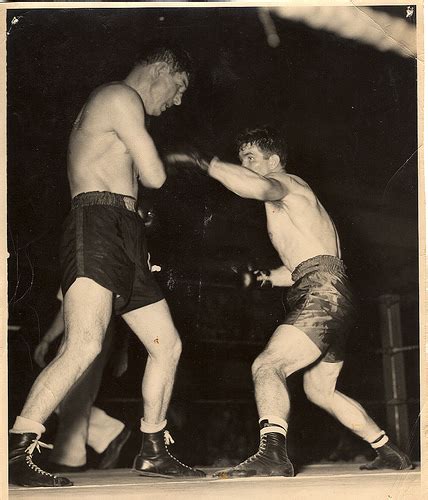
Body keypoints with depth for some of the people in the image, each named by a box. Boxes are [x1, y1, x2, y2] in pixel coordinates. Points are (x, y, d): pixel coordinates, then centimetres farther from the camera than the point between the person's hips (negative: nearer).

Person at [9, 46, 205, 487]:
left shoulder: (117, 103, 31)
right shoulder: (121, 96, -2)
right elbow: (154, 177, -5)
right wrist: (151, 161, 14)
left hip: (124, 239, 11)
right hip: (98, 225, -11)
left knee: (167, 345, 11)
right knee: (85, 343, -26)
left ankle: (153, 452, 21)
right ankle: (16, 453, -26)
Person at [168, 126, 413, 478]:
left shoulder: (285, 182, -1)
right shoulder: (287, 202, 29)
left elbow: (258, 186, -28)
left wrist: (206, 164, -26)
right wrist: (269, 277, 20)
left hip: (323, 294, -11)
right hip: (332, 302, 11)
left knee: (267, 365, -23)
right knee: (320, 390, 22)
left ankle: (272, 454, -41)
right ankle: (390, 454, 30)